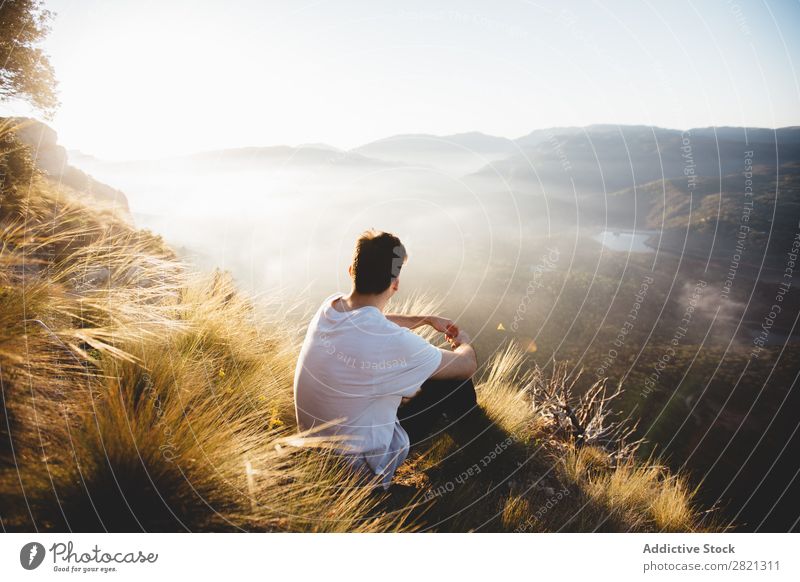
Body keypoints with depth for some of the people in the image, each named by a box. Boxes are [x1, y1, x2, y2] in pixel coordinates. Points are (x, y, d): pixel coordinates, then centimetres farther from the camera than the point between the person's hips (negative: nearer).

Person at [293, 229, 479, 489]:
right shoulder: (392, 342, -35)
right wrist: (464, 342, 7)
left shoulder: (329, 306, -12)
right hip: (361, 465, -7)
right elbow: (468, 364, -15)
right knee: (454, 376, 6)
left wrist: (428, 319, 21)